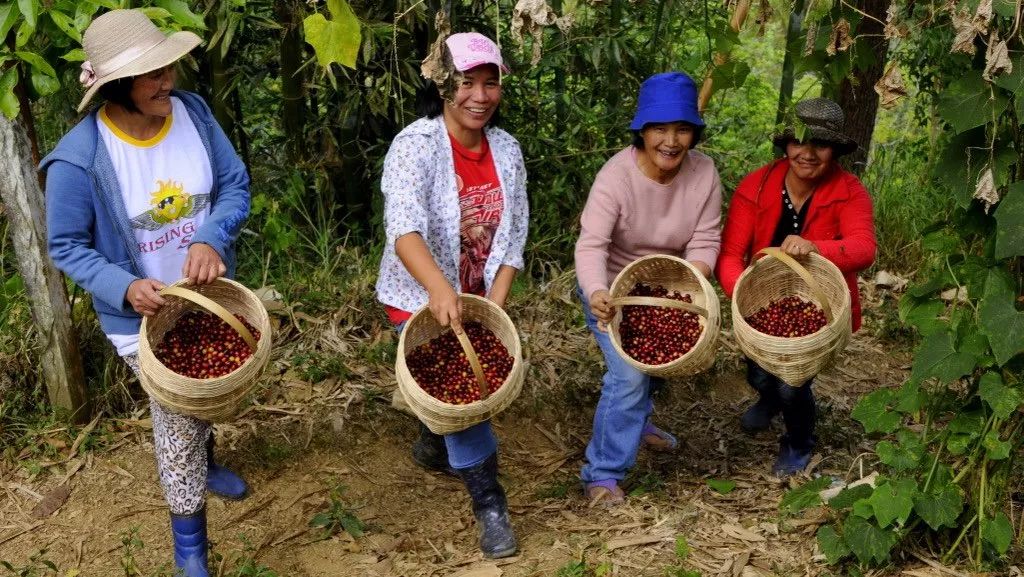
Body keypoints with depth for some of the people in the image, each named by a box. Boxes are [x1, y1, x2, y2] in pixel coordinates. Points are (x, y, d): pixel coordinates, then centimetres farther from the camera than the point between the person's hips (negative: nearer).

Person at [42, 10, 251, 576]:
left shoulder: (192, 112, -15)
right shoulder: (79, 159, -26)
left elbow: (235, 185, -8)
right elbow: (68, 247, -15)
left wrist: (211, 239, -27)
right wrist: (125, 288, -31)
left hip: (210, 294, 5)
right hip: (144, 314, -4)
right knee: (176, 418, 3)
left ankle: (203, 463, 59)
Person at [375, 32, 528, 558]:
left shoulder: (507, 149, -5)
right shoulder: (414, 145, -23)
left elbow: (514, 234, -3)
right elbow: (404, 229, -38)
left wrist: (495, 303, -13)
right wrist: (440, 289, -54)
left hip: (479, 297, 6)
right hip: (419, 297, -5)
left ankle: (432, 445, 50)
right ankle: (488, 500, 2)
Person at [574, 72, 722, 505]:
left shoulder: (703, 173, -17)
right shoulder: (617, 175, -29)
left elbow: (704, 241, -17)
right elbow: (591, 244, -37)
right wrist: (596, 294, -55)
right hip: (612, 289, -5)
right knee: (629, 373, -16)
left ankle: (636, 421, 56)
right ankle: (602, 474, -1)